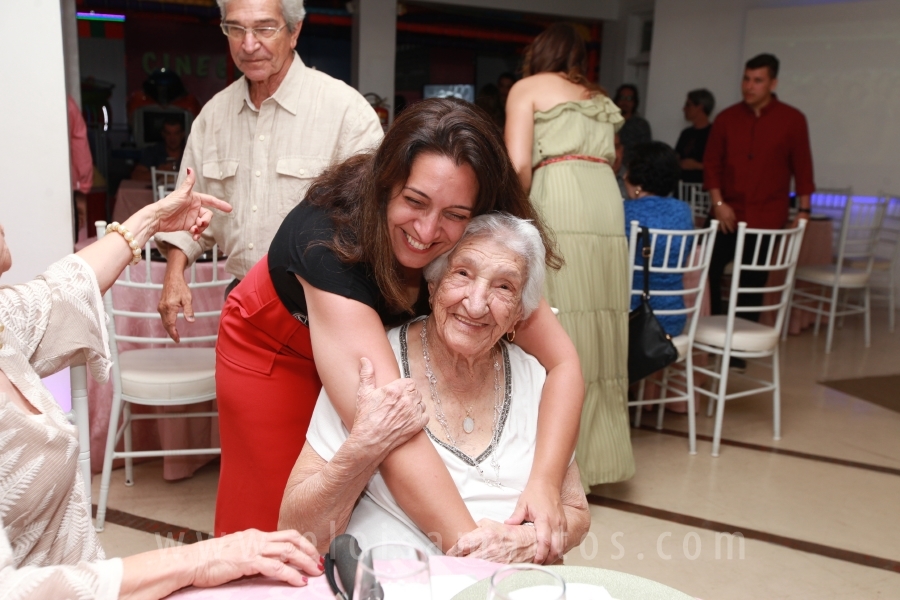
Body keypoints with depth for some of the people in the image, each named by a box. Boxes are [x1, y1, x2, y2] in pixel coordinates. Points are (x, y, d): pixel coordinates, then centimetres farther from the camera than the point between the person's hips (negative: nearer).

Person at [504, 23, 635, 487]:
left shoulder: (528, 87, 12)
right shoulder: (599, 99, 29)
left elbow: (517, 162, -3)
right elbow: (608, 156, 19)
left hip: (557, 204, -5)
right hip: (607, 204, 6)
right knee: (596, 328, 9)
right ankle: (595, 455, 18)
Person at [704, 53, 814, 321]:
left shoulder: (792, 119, 1)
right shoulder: (727, 118, 5)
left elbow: (802, 168, 3)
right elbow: (712, 162, 6)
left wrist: (803, 210, -1)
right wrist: (718, 203, -4)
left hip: (767, 218, -2)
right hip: (727, 214, 2)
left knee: (753, 282, 4)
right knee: (709, 271, -6)